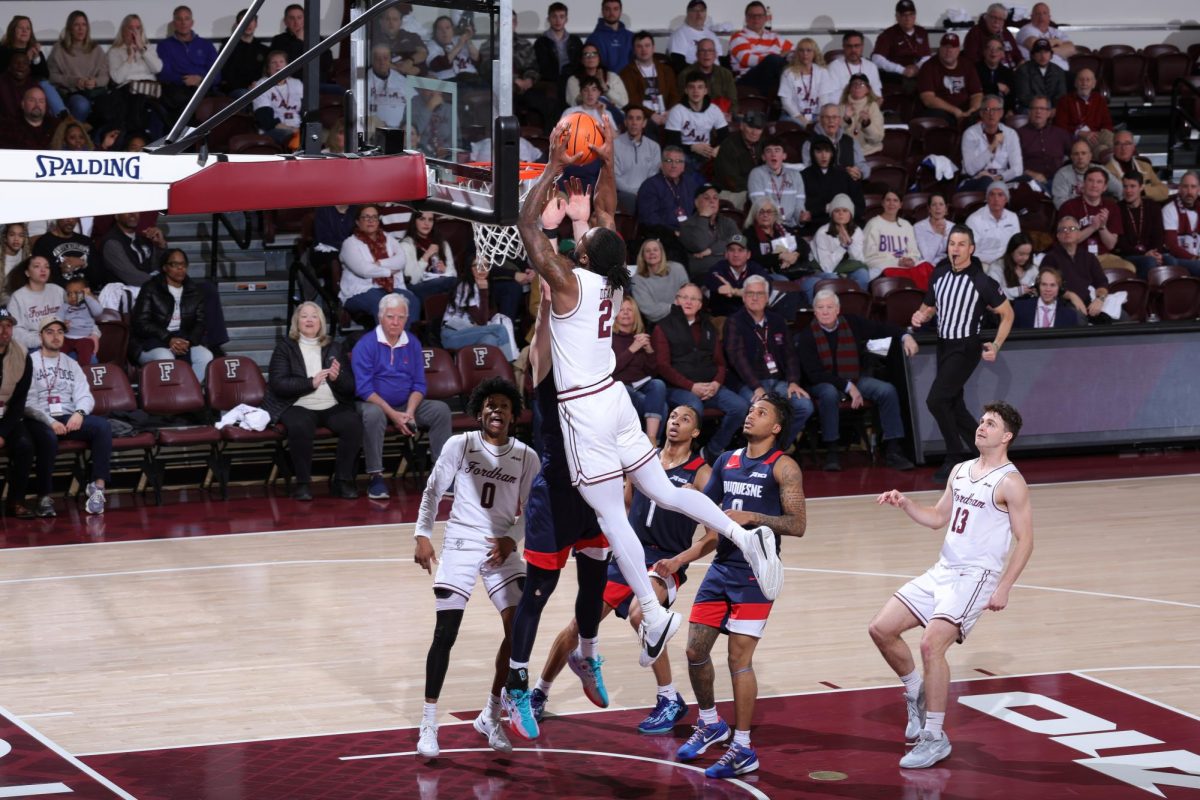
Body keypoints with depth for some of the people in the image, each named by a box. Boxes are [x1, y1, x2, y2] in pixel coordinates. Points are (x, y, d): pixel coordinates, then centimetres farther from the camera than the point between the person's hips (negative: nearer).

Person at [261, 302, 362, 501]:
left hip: (333, 407, 3)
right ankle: (303, 482, -20)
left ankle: (342, 480, -16)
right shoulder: (285, 347, 9)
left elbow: (351, 387, 12)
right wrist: (310, 382, -15)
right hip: (299, 407, -3)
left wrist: (338, 378, -11)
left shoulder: (334, 348, 17)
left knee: (353, 424, -28)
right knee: (299, 427, -37)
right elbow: (278, 384, -5)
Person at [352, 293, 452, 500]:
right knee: (373, 414, -38)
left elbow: (419, 384, 6)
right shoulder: (366, 345, -9)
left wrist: (409, 412, -14)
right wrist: (393, 415, -22)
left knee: (440, 409, -17)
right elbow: (364, 388, -15)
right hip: (375, 403, -5)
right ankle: (375, 476, -31)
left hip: (407, 405, 5)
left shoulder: (412, 344, 6)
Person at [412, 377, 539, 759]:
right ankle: (428, 724, 2)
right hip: (460, 544, -2)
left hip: (501, 549, 2)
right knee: (445, 634, -7)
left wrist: (510, 539, -11)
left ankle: (491, 716, 8)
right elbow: (432, 491, 2)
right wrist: (423, 535, -7)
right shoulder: (460, 445, -4)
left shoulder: (526, 457, 1)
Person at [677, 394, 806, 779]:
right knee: (696, 650, 7)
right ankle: (710, 724, 30)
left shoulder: (783, 467, -7)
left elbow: (797, 525, -13)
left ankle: (743, 750, 0)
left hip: (754, 573, -6)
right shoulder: (727, 461, 11)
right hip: (721, 567, 6)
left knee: (739, 658, -8)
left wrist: (751, 517, -22)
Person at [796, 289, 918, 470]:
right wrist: (848, 386, -19)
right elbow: (814, 373, -15)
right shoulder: (806, 336, -11)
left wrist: (905, 336, -4)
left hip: (856, 379, 4)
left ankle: (893, 451, -15)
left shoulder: (852, 323, -1)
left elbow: (881, 328, 13)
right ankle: (832, 452, -29)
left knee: (887, 390, -18)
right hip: (824, 383, -4)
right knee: (829, 394, -38)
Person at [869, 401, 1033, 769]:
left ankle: (934, 737, -12)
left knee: (931, 643, -22)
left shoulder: (1009, 482, -9)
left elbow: (1025, 541, -10)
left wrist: (1003, 588, -17)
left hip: (976, 576, -8)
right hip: (942, 571, 8)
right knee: (881, 629, 2)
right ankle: (917, 694, 23)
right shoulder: (960, 471, 14)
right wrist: (905, 504, 5)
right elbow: (938, 518, 23)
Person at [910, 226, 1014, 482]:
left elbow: (1007, 314, -3)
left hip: (966, 348, -7)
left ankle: (956, 459, -5)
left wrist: (996, 346, -11)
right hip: (943, 344, 7)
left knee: (936, 400, -17)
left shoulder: (980, 280, -12)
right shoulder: (939, 274, 6)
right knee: (953, 406, 11)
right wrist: (920, 316, -3)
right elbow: (929, 307, 20)